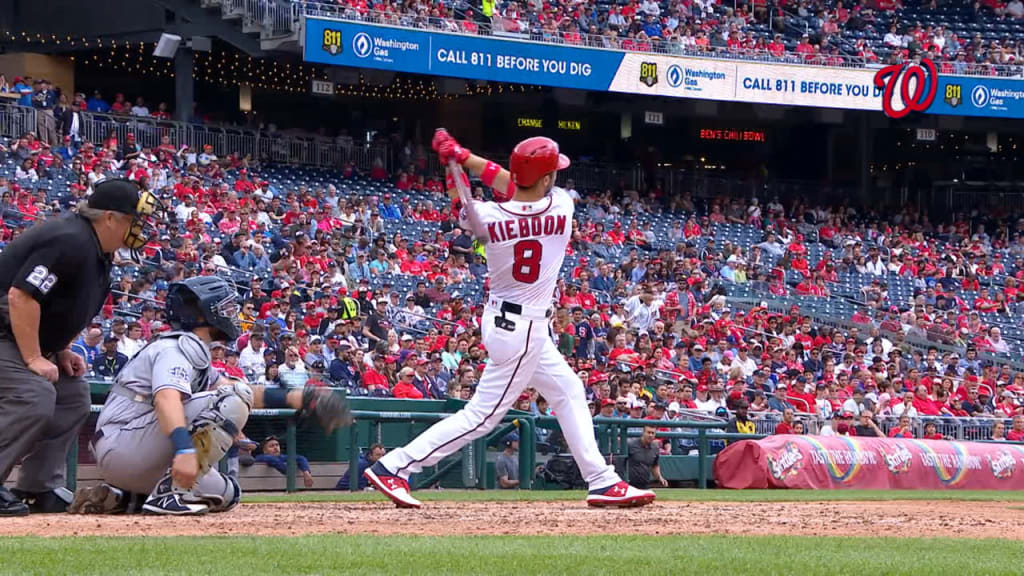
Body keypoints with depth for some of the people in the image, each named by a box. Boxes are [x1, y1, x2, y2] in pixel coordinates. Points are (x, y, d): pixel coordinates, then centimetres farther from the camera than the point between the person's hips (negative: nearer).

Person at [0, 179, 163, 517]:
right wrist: (33, 359, -26)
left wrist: (61, 352, 8)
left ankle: (40, 488, 12)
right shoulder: (70, 241, -24)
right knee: (33, 398, -25)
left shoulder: (99, 253, 8)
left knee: (73, 395, 11)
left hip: (31, 342, 11)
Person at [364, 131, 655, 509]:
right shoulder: (561, 208, -17)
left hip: (503, 318, 6)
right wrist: (464, 158, -11)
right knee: (483, 414, -3)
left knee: (568, 391, 20)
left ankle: (602, 481, 23)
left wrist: (457, 161, 2)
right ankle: (393, 467, -8)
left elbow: (462, 209, 13)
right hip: (523, 328, -6)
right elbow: (513, 188, -6)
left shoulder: (488, 218, -10)